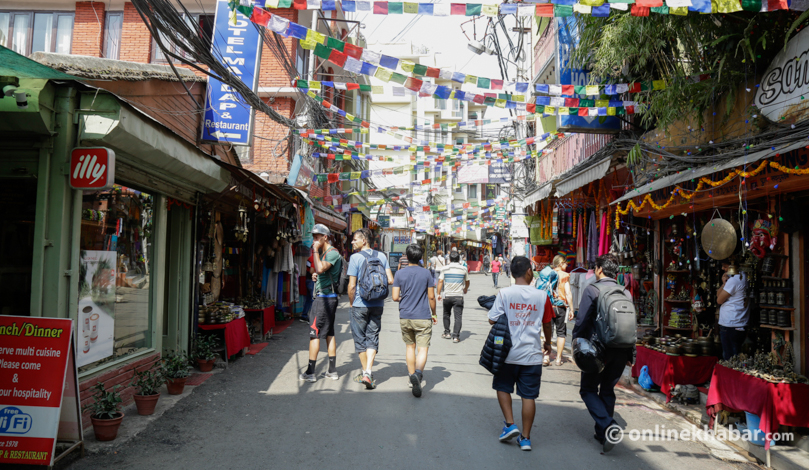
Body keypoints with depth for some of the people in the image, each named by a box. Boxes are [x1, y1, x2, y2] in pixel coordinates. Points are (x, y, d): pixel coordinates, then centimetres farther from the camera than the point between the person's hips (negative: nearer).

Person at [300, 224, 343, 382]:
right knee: (329, 333, 11)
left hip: (325, 298, -10)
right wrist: (316, 276, 8)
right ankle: (332, 371, 16)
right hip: (329, 298, 10)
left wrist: (315, 251, -19)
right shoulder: (324, 253, 18)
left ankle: (310, 372, 0)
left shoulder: (332, 253, -14)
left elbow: (320, 269, -30)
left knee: (315, 333, -6)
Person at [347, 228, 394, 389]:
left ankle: (365, 372, 17)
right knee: (372, 337, 7)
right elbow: (390, 280, 3)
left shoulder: (355, 257, -9)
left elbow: (351, 286, -11)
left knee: (360, 338, 10)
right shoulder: (381, 256, 5)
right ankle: (368, 372, -6)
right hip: (378, 304, 4)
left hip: (360, 305, -4)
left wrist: (352, 303, 4)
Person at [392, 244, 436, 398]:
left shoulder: (400, 274, -1)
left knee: (410, 347, 18)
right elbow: (431, 297, 0)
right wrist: (433, 314, 13)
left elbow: (395, 297, -4)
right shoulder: (426, 273, -2)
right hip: (423, 317, -2)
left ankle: (411, 375, 24)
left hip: (405, 317, 2)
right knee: (423, 349, -4)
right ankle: (418, 372, -28)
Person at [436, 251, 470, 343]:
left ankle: (447, 333, 25)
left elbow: (440, 281, -3)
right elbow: (467, 282, 14)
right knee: (458, 316, -1)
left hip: (447, 295, 1)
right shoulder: (463, 269, 2)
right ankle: (456, 336, -7)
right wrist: (465, 289, 33)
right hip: (458, 296, -1)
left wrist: (438, 293, 2)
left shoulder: (445, 269, 1)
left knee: (446, 314, 19)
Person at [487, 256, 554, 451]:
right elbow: (547, 323, 9)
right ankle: (525, 438, 15)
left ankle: (510, 424, 11)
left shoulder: (504, 294, -8)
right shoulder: (542, 296, -3)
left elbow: (493, 320, -7)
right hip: (532, 354, 1)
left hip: (508, 353, -1)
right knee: (529, 395, 8)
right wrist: (548, 343, 27)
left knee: (503, 387, 20)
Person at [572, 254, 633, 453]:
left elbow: (582, 321, -11)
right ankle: (602, 433, 22)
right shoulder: (625, 293, 6)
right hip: (620, 351, 5)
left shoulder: (592, 289, -8)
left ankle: (608, 425, -12)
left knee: (588, 389, 8)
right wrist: (630, 354, 16)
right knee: (607, 390, 17)